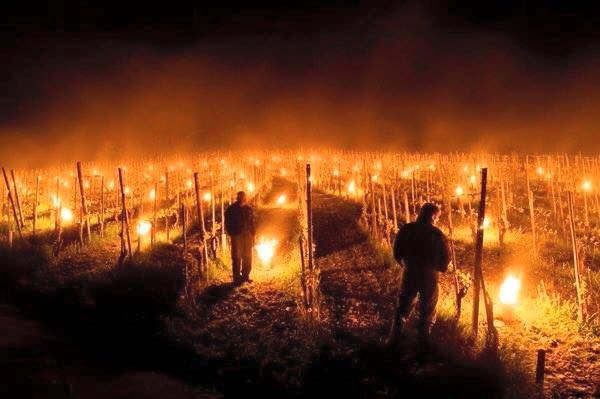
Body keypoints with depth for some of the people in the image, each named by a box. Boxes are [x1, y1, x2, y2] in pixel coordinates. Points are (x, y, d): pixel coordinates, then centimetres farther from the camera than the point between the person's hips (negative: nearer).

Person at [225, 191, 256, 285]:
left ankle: (245, 276, 19)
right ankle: (237, 278, 3)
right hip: (236, 236, -4)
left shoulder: (248, 208, 6)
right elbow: (228, 223, -2)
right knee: (236, 258, -3)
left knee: (247, 257, 8)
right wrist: (231, 234, -11)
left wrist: (252, 236, 8)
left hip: (247, 236, 4)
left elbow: (252, 223, 10)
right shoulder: (231, 209, -5)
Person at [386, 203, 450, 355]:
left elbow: (397, 252, -1)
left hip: (409, 274, 3)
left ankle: (393, 340, 22)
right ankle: (423, 345, 13)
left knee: (402, 308, 17)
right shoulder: (437, 234, -15)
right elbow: (446, 258, -10)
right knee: (427, 312, 10)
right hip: (429, 277, -3)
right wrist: (439, 268, 10)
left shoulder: (406, 229, -6)